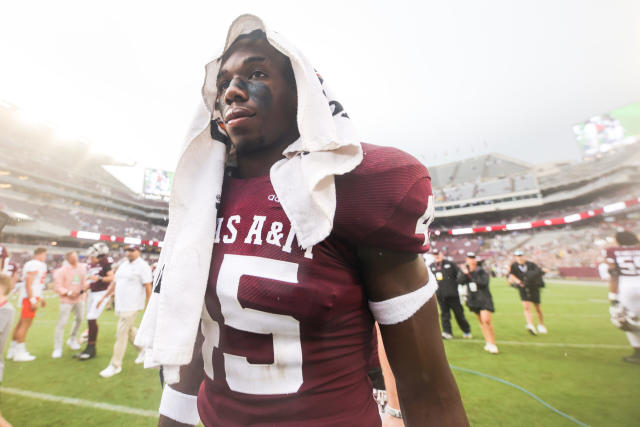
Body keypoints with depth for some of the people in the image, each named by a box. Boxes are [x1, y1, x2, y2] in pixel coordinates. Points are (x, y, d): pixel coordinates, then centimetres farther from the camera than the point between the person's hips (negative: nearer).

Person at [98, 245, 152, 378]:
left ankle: (115, 365, 10)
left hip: (132, 306, -8)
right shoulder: (123, 265, 12)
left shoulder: (143, 266, -13)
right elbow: (114, 283, 21)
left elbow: (148, 287, -15)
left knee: (121, 334, -3)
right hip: (120, 305, 8)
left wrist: (148, 306, -17)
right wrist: (104, 297, 18)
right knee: (129, 330, 18)